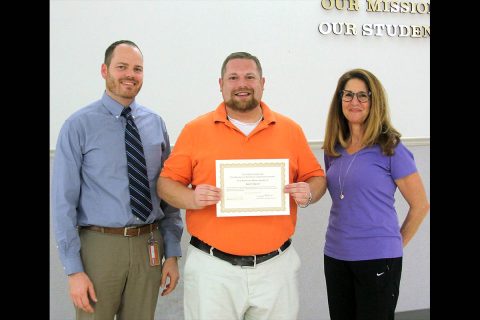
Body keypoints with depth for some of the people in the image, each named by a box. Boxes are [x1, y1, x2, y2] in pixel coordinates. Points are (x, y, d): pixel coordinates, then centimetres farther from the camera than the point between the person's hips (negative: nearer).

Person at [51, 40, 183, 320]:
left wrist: (173, 254, 4)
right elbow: (64, 200, -8)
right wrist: (74, 270, -11)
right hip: (99, 244, -3)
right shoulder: (79, 126, -7)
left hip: (149, 246, 3)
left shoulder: (156, 124, 5)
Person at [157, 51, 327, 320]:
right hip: (212, 267, -1)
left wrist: (309, 193, -10)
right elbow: (166, 183, 3)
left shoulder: (290, 129, 6)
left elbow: (316, 177, 12)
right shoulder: (195, 130, 1)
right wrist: (192, 199, -17)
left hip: (276, 266, 2)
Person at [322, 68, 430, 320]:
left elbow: (420, 205, -3)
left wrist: (396, 243, 3)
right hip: (335, 257, 5)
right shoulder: (333, 150, 6)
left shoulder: (390, 148, -8)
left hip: (377, 260, -5)